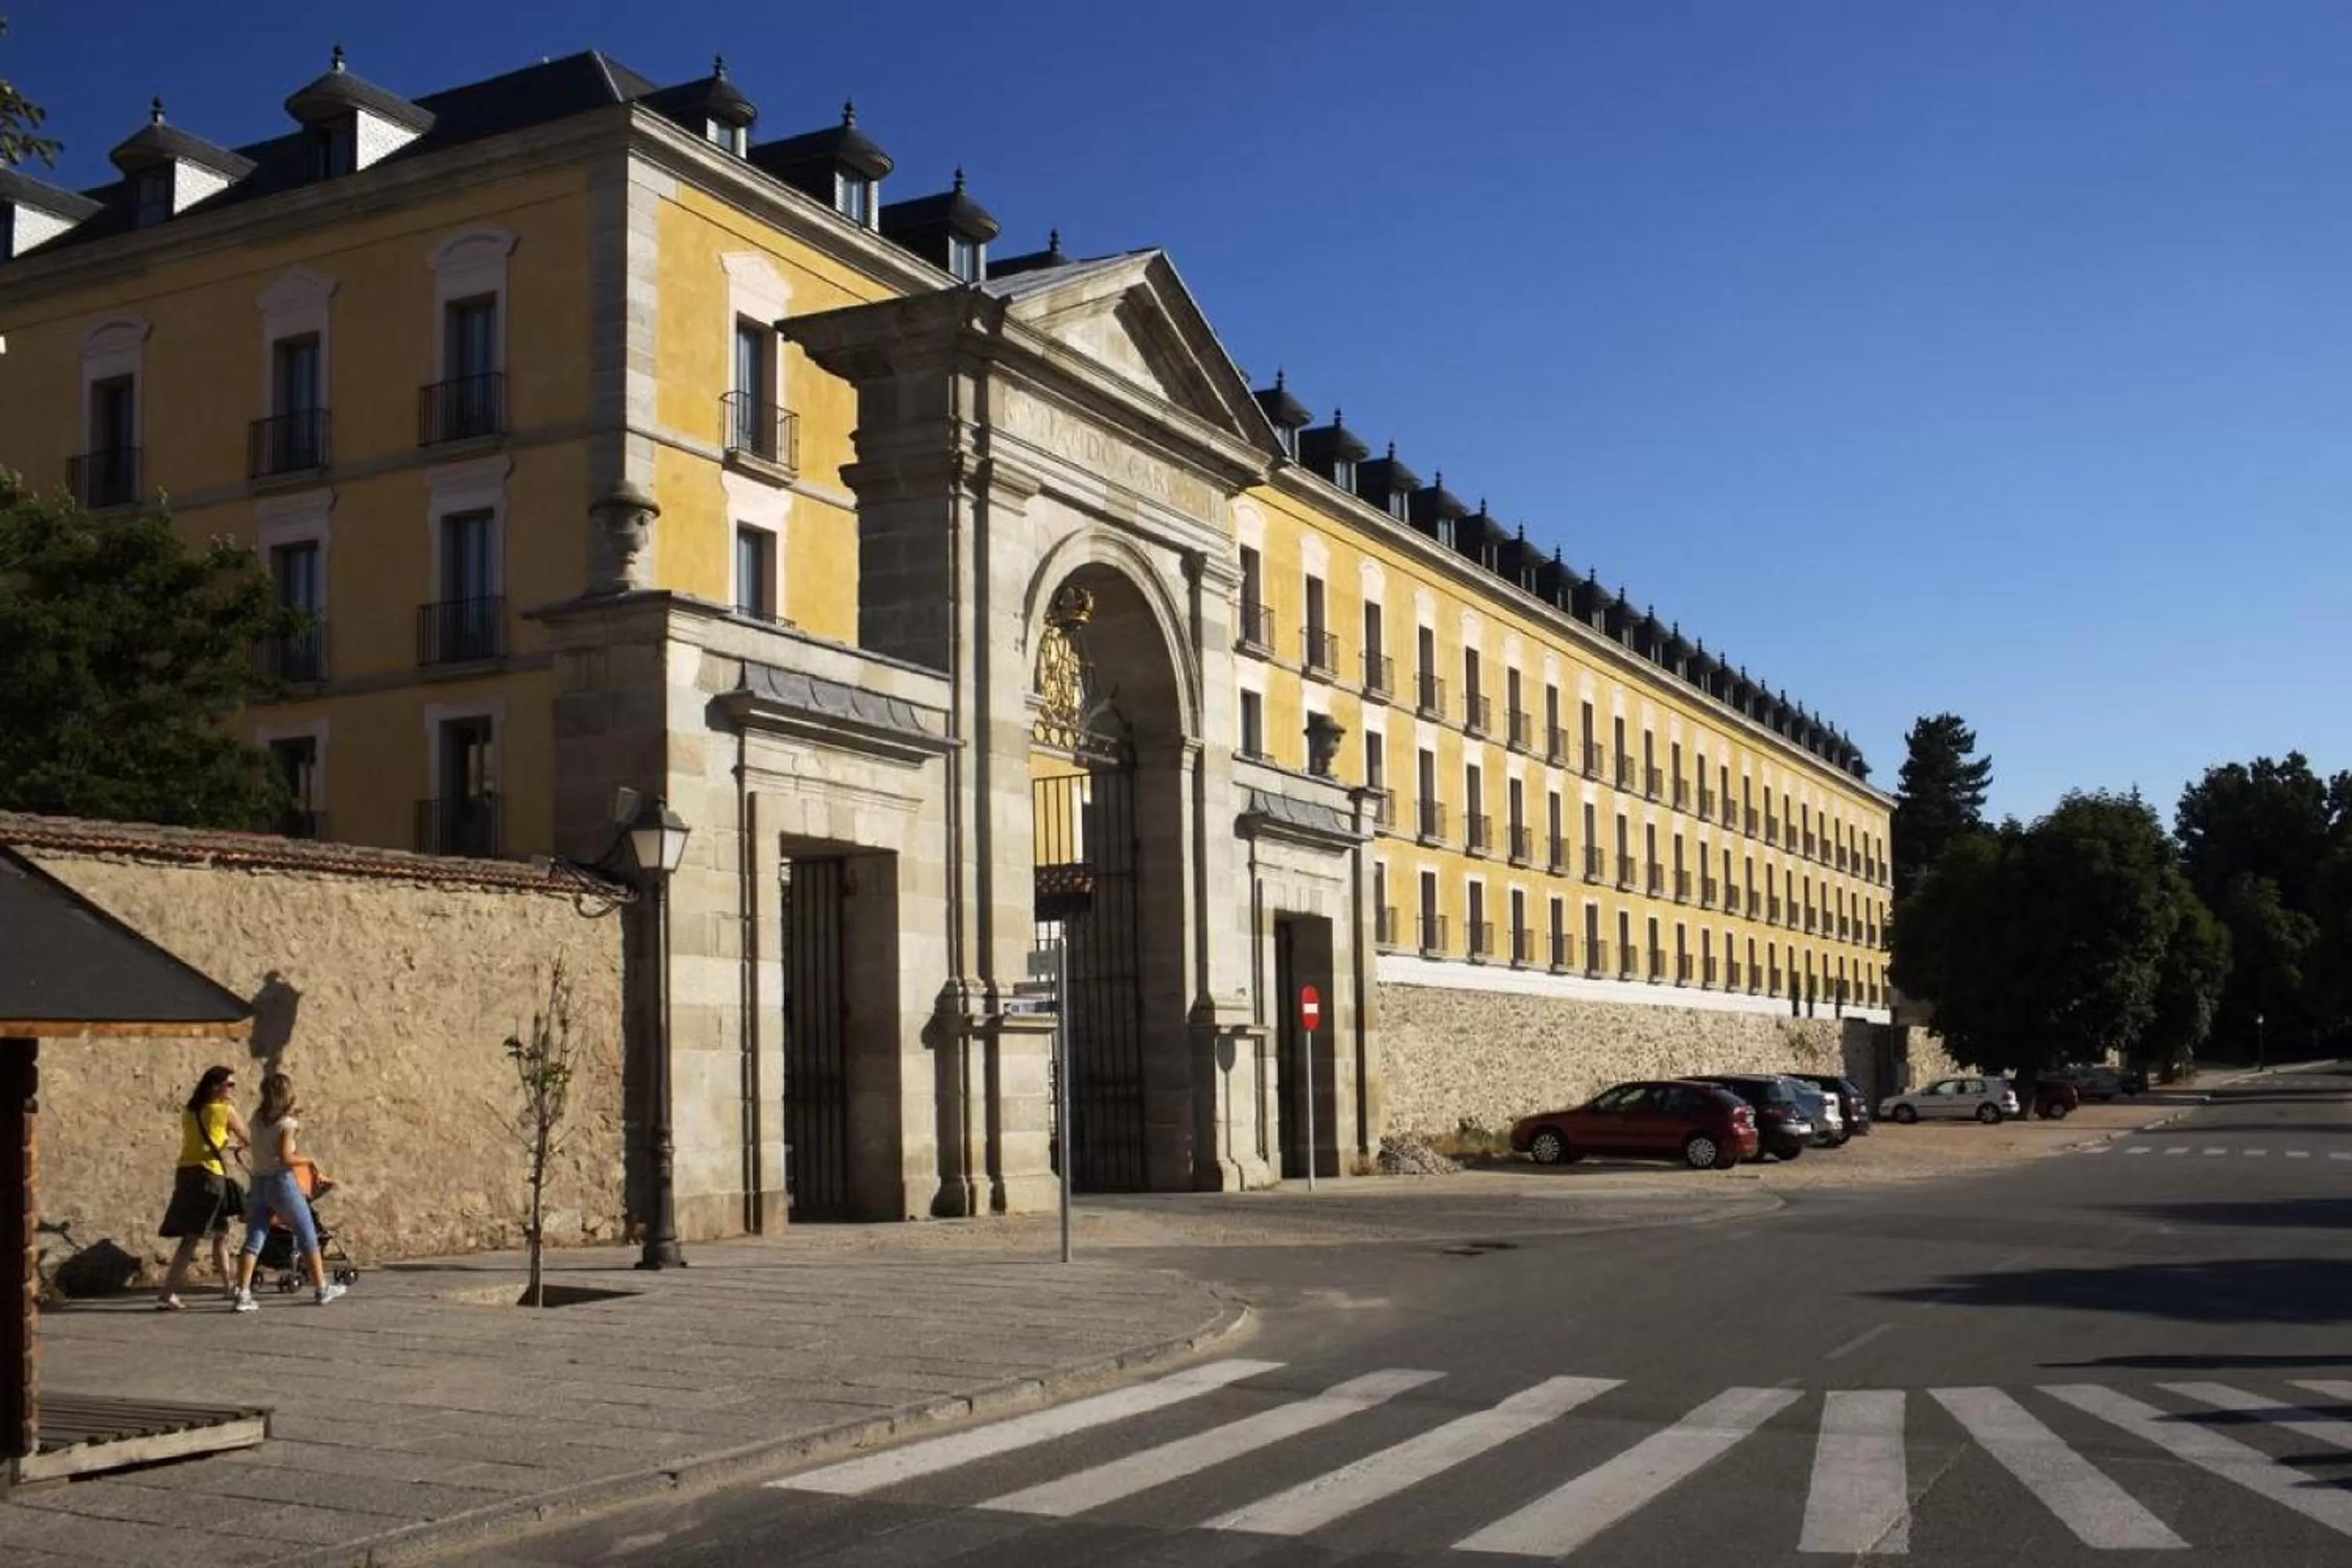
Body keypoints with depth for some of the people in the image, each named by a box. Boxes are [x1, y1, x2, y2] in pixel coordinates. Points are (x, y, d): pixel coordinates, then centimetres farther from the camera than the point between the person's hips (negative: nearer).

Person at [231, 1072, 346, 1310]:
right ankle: (321, 1290, 15)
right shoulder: (287, 1123, -12)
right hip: (281, 1182, -5)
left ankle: (243, 1293, -9)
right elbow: (285, 1157, -19)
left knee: (253, 1240, 2)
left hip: (258, 1183, 5)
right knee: (308, 1237, 8)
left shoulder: (257, 1118, 6)